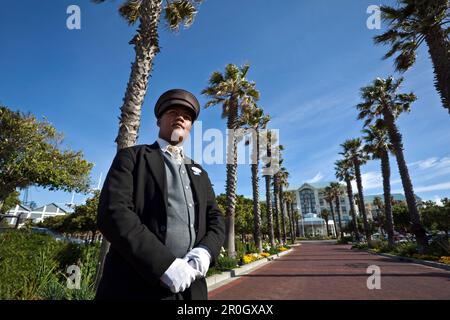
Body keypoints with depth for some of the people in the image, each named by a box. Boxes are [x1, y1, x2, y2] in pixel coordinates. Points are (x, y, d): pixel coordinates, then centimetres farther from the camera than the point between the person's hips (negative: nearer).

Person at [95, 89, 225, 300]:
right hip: (134, 287, -4)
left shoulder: (199, 173, 17)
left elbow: (216, 219, 10)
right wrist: (165, 265, -20)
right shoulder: (132, 157, 2)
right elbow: (112, 212, -12)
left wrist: (204, 252, -12)